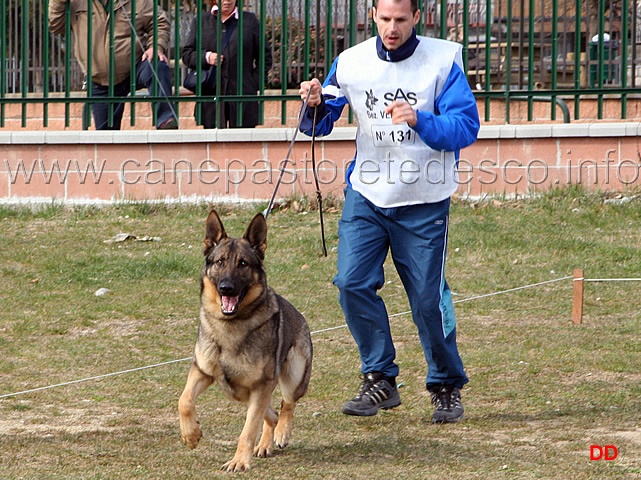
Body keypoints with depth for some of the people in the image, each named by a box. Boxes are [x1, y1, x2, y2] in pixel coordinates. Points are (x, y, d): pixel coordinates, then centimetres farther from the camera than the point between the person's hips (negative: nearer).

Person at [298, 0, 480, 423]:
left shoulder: (443, 62, -9)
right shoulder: (351, 63, -1)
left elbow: (466, 128, -14)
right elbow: (320, 125, 4)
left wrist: (418, 120, -30)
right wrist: (316, 105, -19)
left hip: (425, 201, -3)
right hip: (366, 194, 3)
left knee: (428, 298, 1)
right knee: (353, 283, -10)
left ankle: (447, 387, 20)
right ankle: (380, 381, 3)